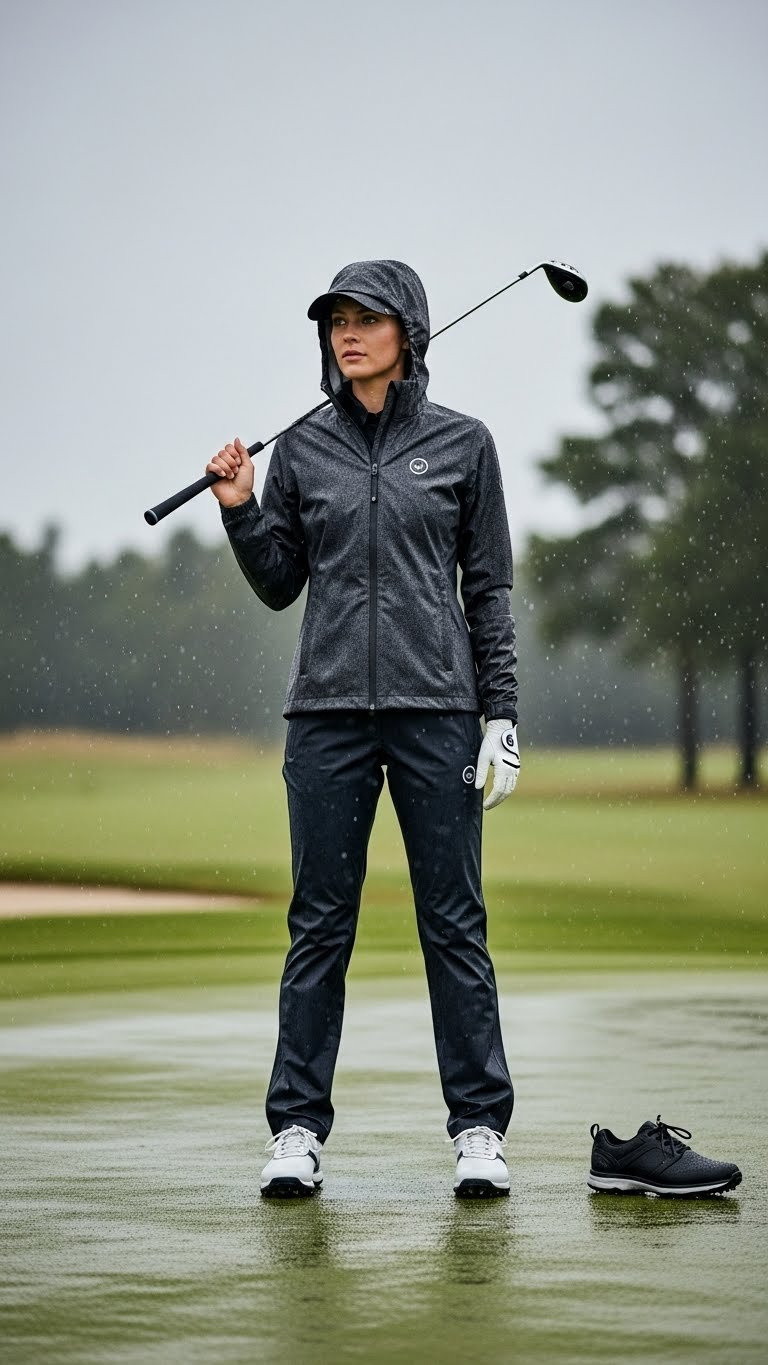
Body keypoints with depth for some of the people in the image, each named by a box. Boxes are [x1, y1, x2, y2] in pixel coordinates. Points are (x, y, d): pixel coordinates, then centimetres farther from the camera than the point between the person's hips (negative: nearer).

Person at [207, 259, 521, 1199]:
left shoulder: (463, 443, 5)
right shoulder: (301, 449, 9)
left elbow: (489, 588, 6)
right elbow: (279, 585, 13)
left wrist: (502, 712, 0)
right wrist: (240, 512, -3)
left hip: (437, 706, -1)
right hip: (329, 708, 2)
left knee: (454, 921, 0)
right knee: (319, 924, 3)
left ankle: (479, 1128, 7)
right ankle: (297, 1129, 8)